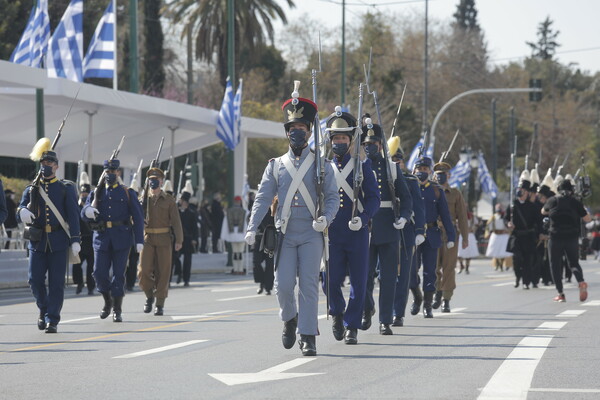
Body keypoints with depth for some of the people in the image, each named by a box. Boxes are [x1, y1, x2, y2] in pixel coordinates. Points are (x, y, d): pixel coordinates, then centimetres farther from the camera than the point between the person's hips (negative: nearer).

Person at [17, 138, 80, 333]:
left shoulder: (66, 189, 7)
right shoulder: (31, 189, 13)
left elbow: (73, 215, 0)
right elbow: (20, 211, 5)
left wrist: (75, 240, -10)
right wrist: (22, 212, -21)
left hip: (58, 241, -2)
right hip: (37, 241, 2)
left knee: (56, 282, -4)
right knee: (35, 279, -2)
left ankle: (52, 320, -1)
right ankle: (44, 309, 23)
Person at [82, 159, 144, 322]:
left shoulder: (128, 193, 8)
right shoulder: (96, 193, 12)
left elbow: (138, 217, 3)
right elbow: (84, 214, 0)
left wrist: (139, 240, -6)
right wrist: (88, 211, -25)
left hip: (122, 237, -2)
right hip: (102, 237, 2)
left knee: (118, 273, -3)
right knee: (100, 272, -5)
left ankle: (117, 310, 3)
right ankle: (108, 301, 19)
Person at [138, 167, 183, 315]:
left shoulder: (168, 200, 5)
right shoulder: (143, 199, 8)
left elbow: (176, 220, 1)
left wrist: (179, 240, -6)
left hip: (164, 240, -1)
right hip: (147, 239, 1)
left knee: (163, 272, 0)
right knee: (143, 271, -10)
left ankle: (160, 304, 8)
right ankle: (149, 295, 15)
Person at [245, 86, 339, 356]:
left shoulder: (321, 165, 7)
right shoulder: (276, 166, 11)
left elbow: (332, 197, 2)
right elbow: (263, 198, 5)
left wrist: (326, 218, -18)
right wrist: (252, 228, -7)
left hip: (311, 234, -1)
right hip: (285, 234, 1)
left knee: (308, 285, -7)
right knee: (283, 285, -5)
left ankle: (308, 337, -2)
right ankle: (289, 320, 23)